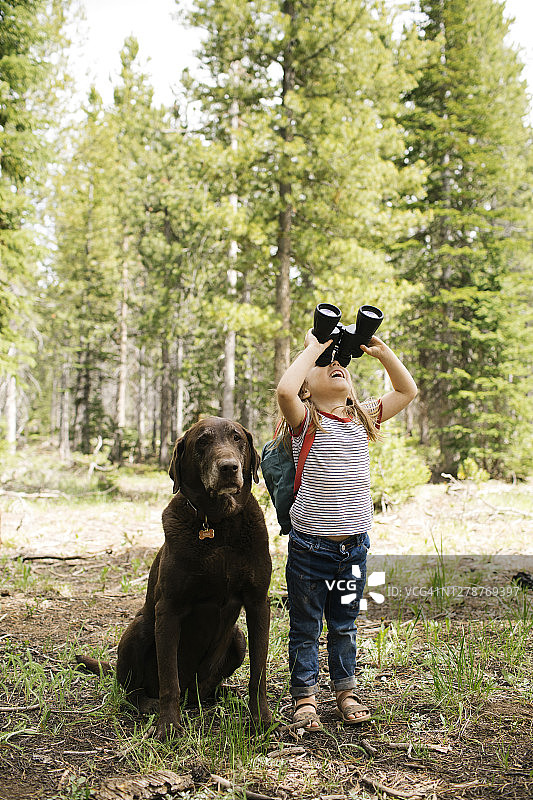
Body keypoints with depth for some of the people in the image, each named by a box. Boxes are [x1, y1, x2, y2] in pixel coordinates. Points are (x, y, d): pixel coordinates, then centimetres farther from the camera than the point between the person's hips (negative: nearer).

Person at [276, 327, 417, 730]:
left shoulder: (363, 417, 7)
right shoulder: (306, 421, -8)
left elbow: (407, 391, 13)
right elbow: (284, 390, -29)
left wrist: (381, 351, 4)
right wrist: (314, 347, -18)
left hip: (354, 545, 4)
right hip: (310, 546, -4)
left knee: (344, 626, 18)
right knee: (306, 628, 9)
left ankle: (345, 692, 32)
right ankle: (304, 696, 22)